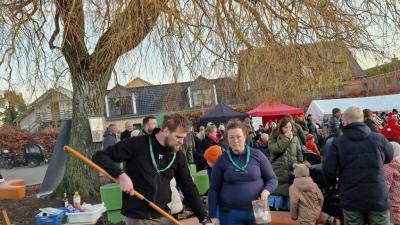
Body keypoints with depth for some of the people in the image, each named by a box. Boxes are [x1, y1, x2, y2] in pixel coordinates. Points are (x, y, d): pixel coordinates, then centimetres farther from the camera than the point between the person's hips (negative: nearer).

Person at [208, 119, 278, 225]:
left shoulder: (257, 155, -3)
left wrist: (266, 190, -16)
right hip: (230, 213, 0)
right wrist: (212, 216, -2)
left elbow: (272, 179, 5)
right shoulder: (222, 160, -4)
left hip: (257, 211, 1)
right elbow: (214, 190, 1)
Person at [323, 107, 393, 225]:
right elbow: (389, 157, 16)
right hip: (378, 198, 1)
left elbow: (329, 169, -9)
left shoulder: (338, 142, -9)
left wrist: (332, 183, 12)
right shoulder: (379, 138, -4)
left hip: (351, 199, 0)